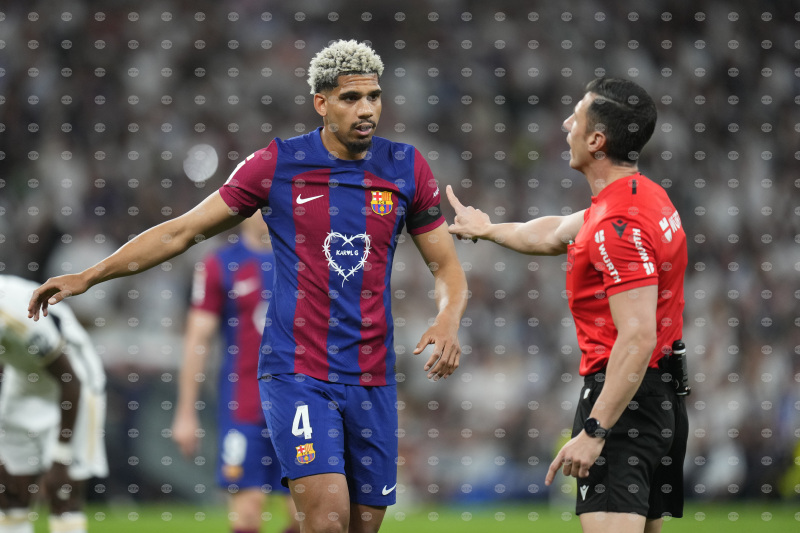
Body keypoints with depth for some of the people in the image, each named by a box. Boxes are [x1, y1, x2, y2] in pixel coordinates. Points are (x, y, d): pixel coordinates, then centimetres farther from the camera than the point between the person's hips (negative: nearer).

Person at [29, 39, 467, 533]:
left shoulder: (407, 168, 4)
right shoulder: (277, 164, -2)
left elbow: (447, 266, 11)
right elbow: (183, 231, 5)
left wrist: (449, 319, -12)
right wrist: (89, 276, 2)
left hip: (372, 380, 3)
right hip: (297, 374, -3)